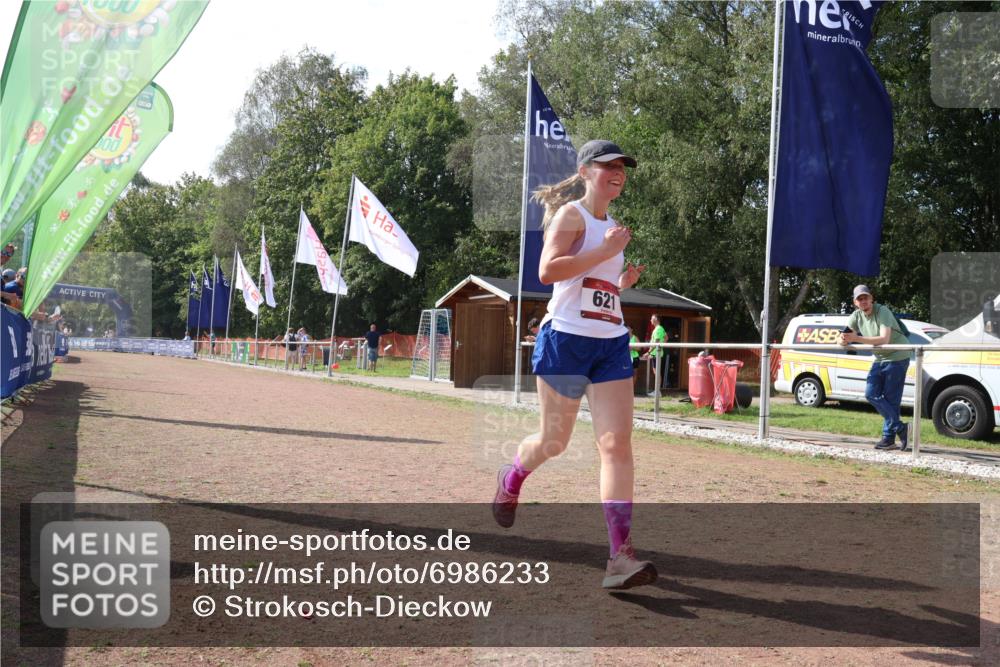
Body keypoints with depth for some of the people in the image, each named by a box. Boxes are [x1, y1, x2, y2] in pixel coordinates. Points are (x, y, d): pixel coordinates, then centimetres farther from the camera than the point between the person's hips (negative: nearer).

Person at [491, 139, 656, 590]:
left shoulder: (611, 226, 20)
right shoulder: (570, 214, -4)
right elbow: (547, 271, -20)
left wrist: (624, 282, 11)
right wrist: (606, 252, -18)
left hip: (611, 344, 6)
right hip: (567, 339, -6)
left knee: (617, 443, -8)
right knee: (554, 442, 6)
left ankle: (621, 556, -11)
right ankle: (510, 479, 41)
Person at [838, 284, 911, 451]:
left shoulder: (882, 312, -20)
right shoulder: (856, 316, 0)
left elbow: (884, 339, -32)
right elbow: (843, 338, -1)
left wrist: (856, 338, -38)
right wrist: (843, 340, -27)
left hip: (897, 357, -7)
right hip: (880, 359, 7)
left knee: (891, 399, -7)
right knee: (871, 394, -2)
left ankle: (889, 437, 0)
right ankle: (900, 428, 1)